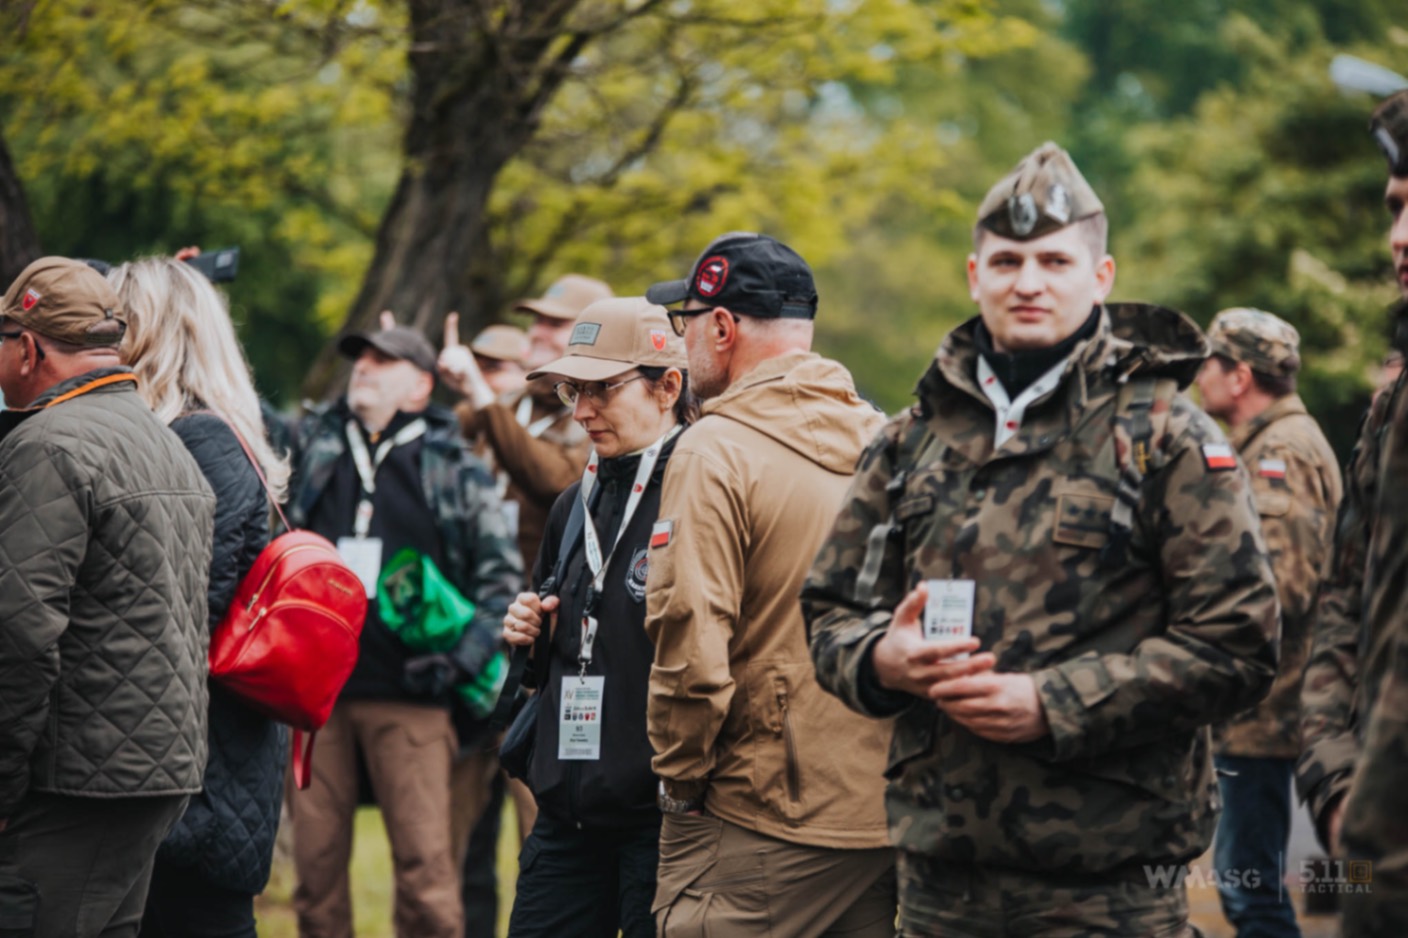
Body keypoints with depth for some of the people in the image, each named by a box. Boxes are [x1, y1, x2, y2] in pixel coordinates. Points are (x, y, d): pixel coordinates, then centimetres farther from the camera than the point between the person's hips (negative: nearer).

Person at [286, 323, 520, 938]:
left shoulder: (453, 467, 8)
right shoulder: (314, 448, 15)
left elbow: (502, 575, 7)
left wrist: (463, 657, -4)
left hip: (406, 694, -3)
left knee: (424, 862, -7)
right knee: (315, 856, 4)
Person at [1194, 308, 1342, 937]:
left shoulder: (1283, 453, -14)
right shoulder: (1265, 445, 19)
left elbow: (1282, 586, -23)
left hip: (1264, 713, -11)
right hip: (1254, 711, 11)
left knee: (1251, 887, -9)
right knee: (1243, 879, 17)